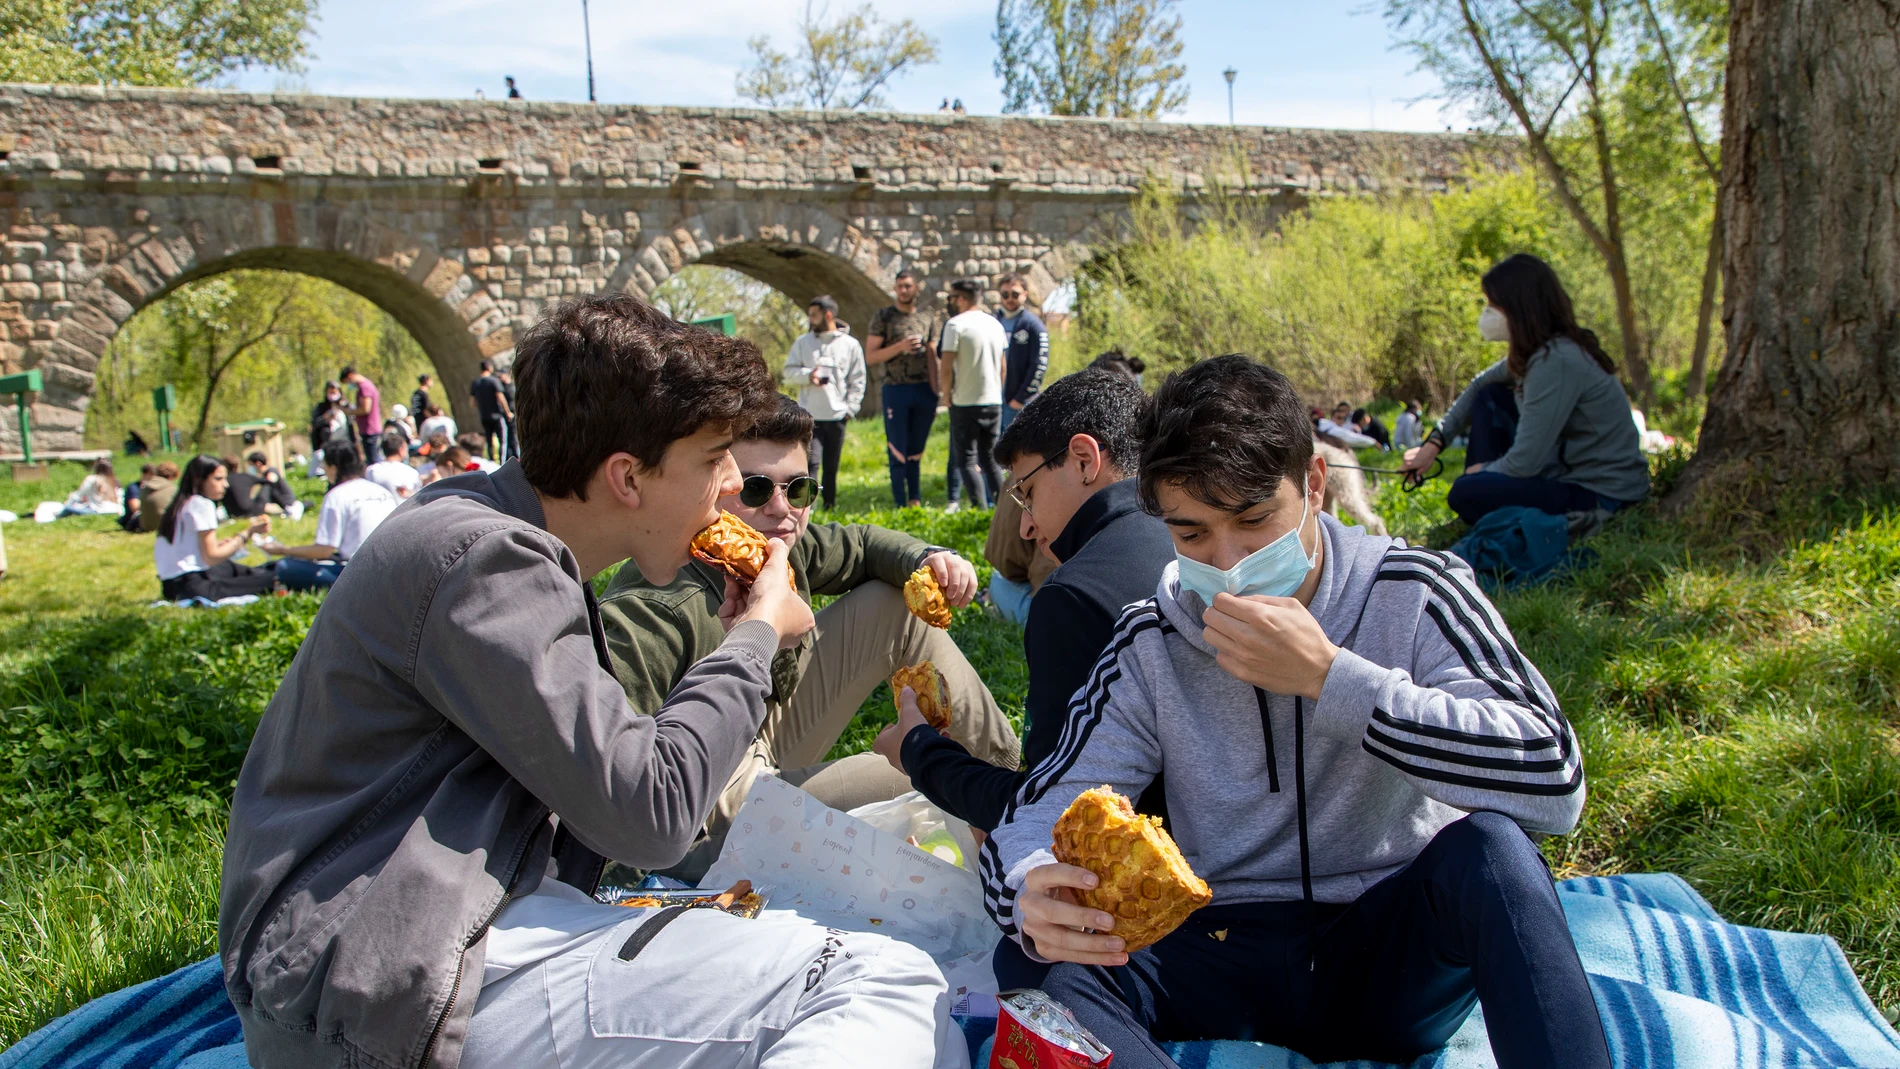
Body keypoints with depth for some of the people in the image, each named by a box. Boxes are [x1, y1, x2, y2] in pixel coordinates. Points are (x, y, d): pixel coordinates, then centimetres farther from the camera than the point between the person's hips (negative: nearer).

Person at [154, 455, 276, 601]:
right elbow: (211, 557, -10)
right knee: (269, 579, -11)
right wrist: (247, 533, -5)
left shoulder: (179, 504, 20)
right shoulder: (203, 505, -7)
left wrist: (218, 544, 18)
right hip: (193, 586, -9)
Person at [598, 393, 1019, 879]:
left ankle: (1009, 767, 17)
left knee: (896, 605, 5)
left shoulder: (777, 548, -12)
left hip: (764, 736, 8)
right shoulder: (652, 612, -35)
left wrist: (927, 559, -12)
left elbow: (862, 543, 9)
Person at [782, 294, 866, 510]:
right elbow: (789, 372, 7)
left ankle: (831, 507, 18)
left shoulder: (850, 345, 4)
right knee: (811, 463, -11)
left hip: (837, 416, 1)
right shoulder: (803, 342, 7)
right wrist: (807, 375, -12)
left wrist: (850, 408, -3)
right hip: (810, 416, -1)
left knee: (831, 467, 9)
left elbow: (857, 381, 5)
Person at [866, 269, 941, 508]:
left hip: (923, 390, 3)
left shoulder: (927, 319, 11)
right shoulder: (883, 317, 1)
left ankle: (915, 502, 15)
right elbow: (870, 357, -4)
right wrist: (900, 347, -17)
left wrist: (934, 394, 7)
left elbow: (931, 359, 13)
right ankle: (900, 505, 3)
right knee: (898, 451, -1)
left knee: (916, 451, 9)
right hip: (896, 390, -3)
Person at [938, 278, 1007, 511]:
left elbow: (945, 369, -14)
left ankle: (982, 510, -8)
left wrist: (947, 394, 1)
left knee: (966, 460, 0)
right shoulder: (995, 324, 10)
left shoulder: (956, 324, -11)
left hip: (966, 403, -6)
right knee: (989, 459, 15)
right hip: (994, 402, 6)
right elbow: (1003, 369, 14)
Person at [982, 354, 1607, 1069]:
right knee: (1036, 967, -27)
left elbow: (1552, 778, -21)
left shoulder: (1412, 595, -8)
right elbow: (1030, 824, -5)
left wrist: (1329, 677, -27)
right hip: (1232, 955, 2)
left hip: (1392, 953, -1)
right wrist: (1035, 899, -31)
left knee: (1485, 842, -33)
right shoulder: (1150, 645, -3)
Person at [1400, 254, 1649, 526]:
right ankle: (1483, 524, 12)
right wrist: (1434, 442, 12)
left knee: (1465, 494, -15)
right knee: (1490, 396, 12)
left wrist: (1482, 470, -4)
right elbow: (1481, 384, 19)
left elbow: (1524, 463, -25)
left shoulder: (1556, 362, -26)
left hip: (1603, 495, -10)